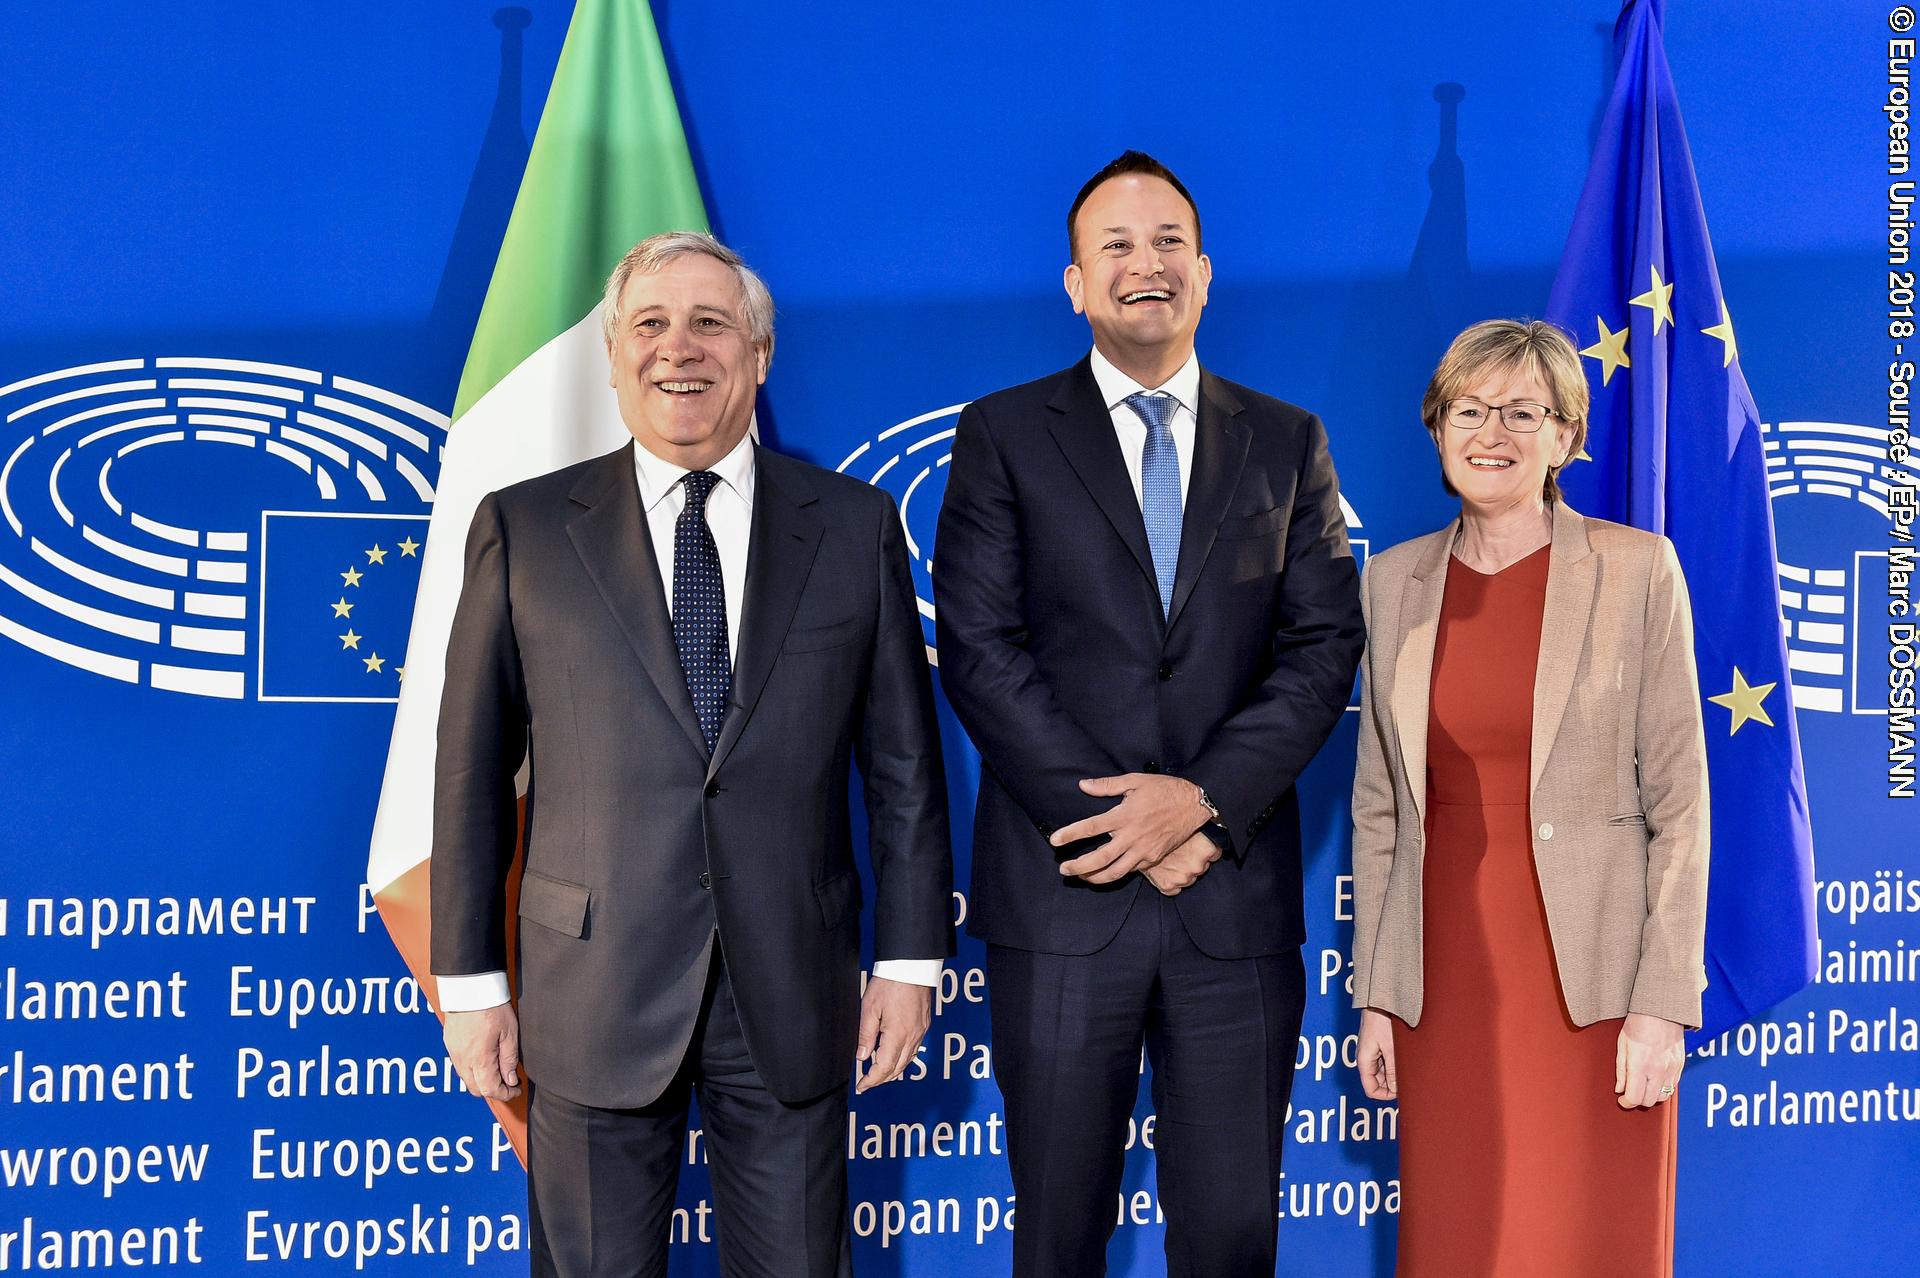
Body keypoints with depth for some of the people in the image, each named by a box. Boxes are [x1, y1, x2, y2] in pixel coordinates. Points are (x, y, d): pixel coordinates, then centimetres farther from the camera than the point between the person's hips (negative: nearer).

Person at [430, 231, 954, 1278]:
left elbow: (903, 763, 6)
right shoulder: (523, 530, 2)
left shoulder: (855, 525, 4)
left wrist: (910, 958, 4)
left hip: (794, 994, 1)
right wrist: (469, 983, 1)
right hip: (593, 992, -1)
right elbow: (473, 770, 3)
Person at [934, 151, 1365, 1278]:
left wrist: (1207, 797, -12)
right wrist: (1118, 822, -12)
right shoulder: (1005, 435, 5)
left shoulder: (1288, 443, 11)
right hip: (1064, 894, -1)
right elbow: (978, 648, -4)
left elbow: (1324, 645, 3)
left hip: (1239, 899, 1)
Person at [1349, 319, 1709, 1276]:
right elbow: (1379, 802, 11)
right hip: (1447, 974, 3)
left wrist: (1663, 1002, -10)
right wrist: (1375, 993, 8)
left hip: (1592, 979, -3)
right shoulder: (1397, 580, 7)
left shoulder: (1636, 569, -3)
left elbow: (1679, 799, -4)